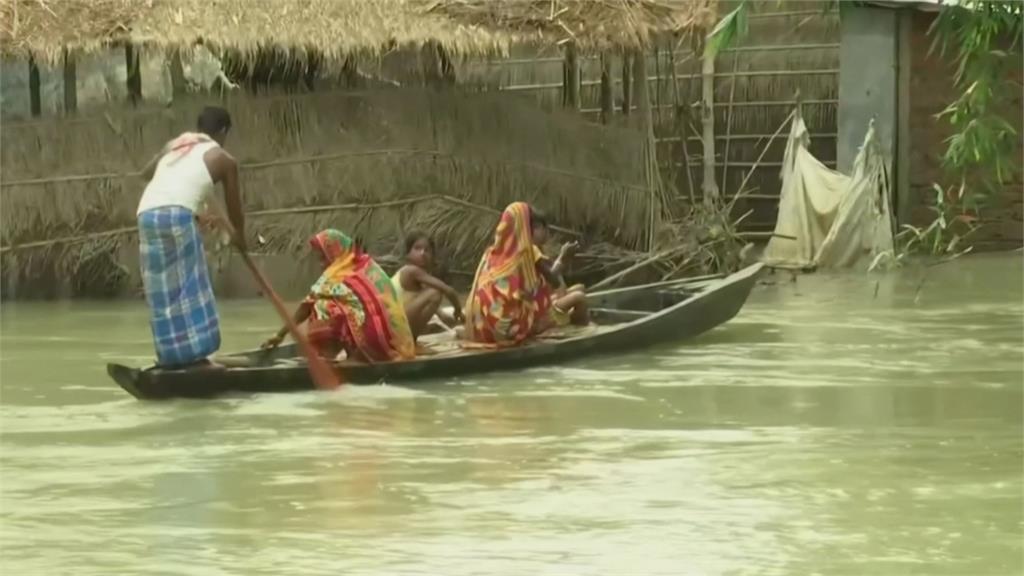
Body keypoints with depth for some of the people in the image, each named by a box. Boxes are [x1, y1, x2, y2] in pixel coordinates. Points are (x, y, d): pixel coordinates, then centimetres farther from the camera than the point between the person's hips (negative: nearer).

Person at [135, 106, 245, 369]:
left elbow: (146, 173, 45)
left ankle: (173, 354, 12)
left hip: (146, 214, 5)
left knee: (163, 292, 10)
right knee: (190, 287, 0)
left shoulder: (172, 145, 28)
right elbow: (235, 209, 22)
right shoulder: (224, 159, 16)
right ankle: (195, 353, -5)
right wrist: (240, 237, 44)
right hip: (178, 215, -5)